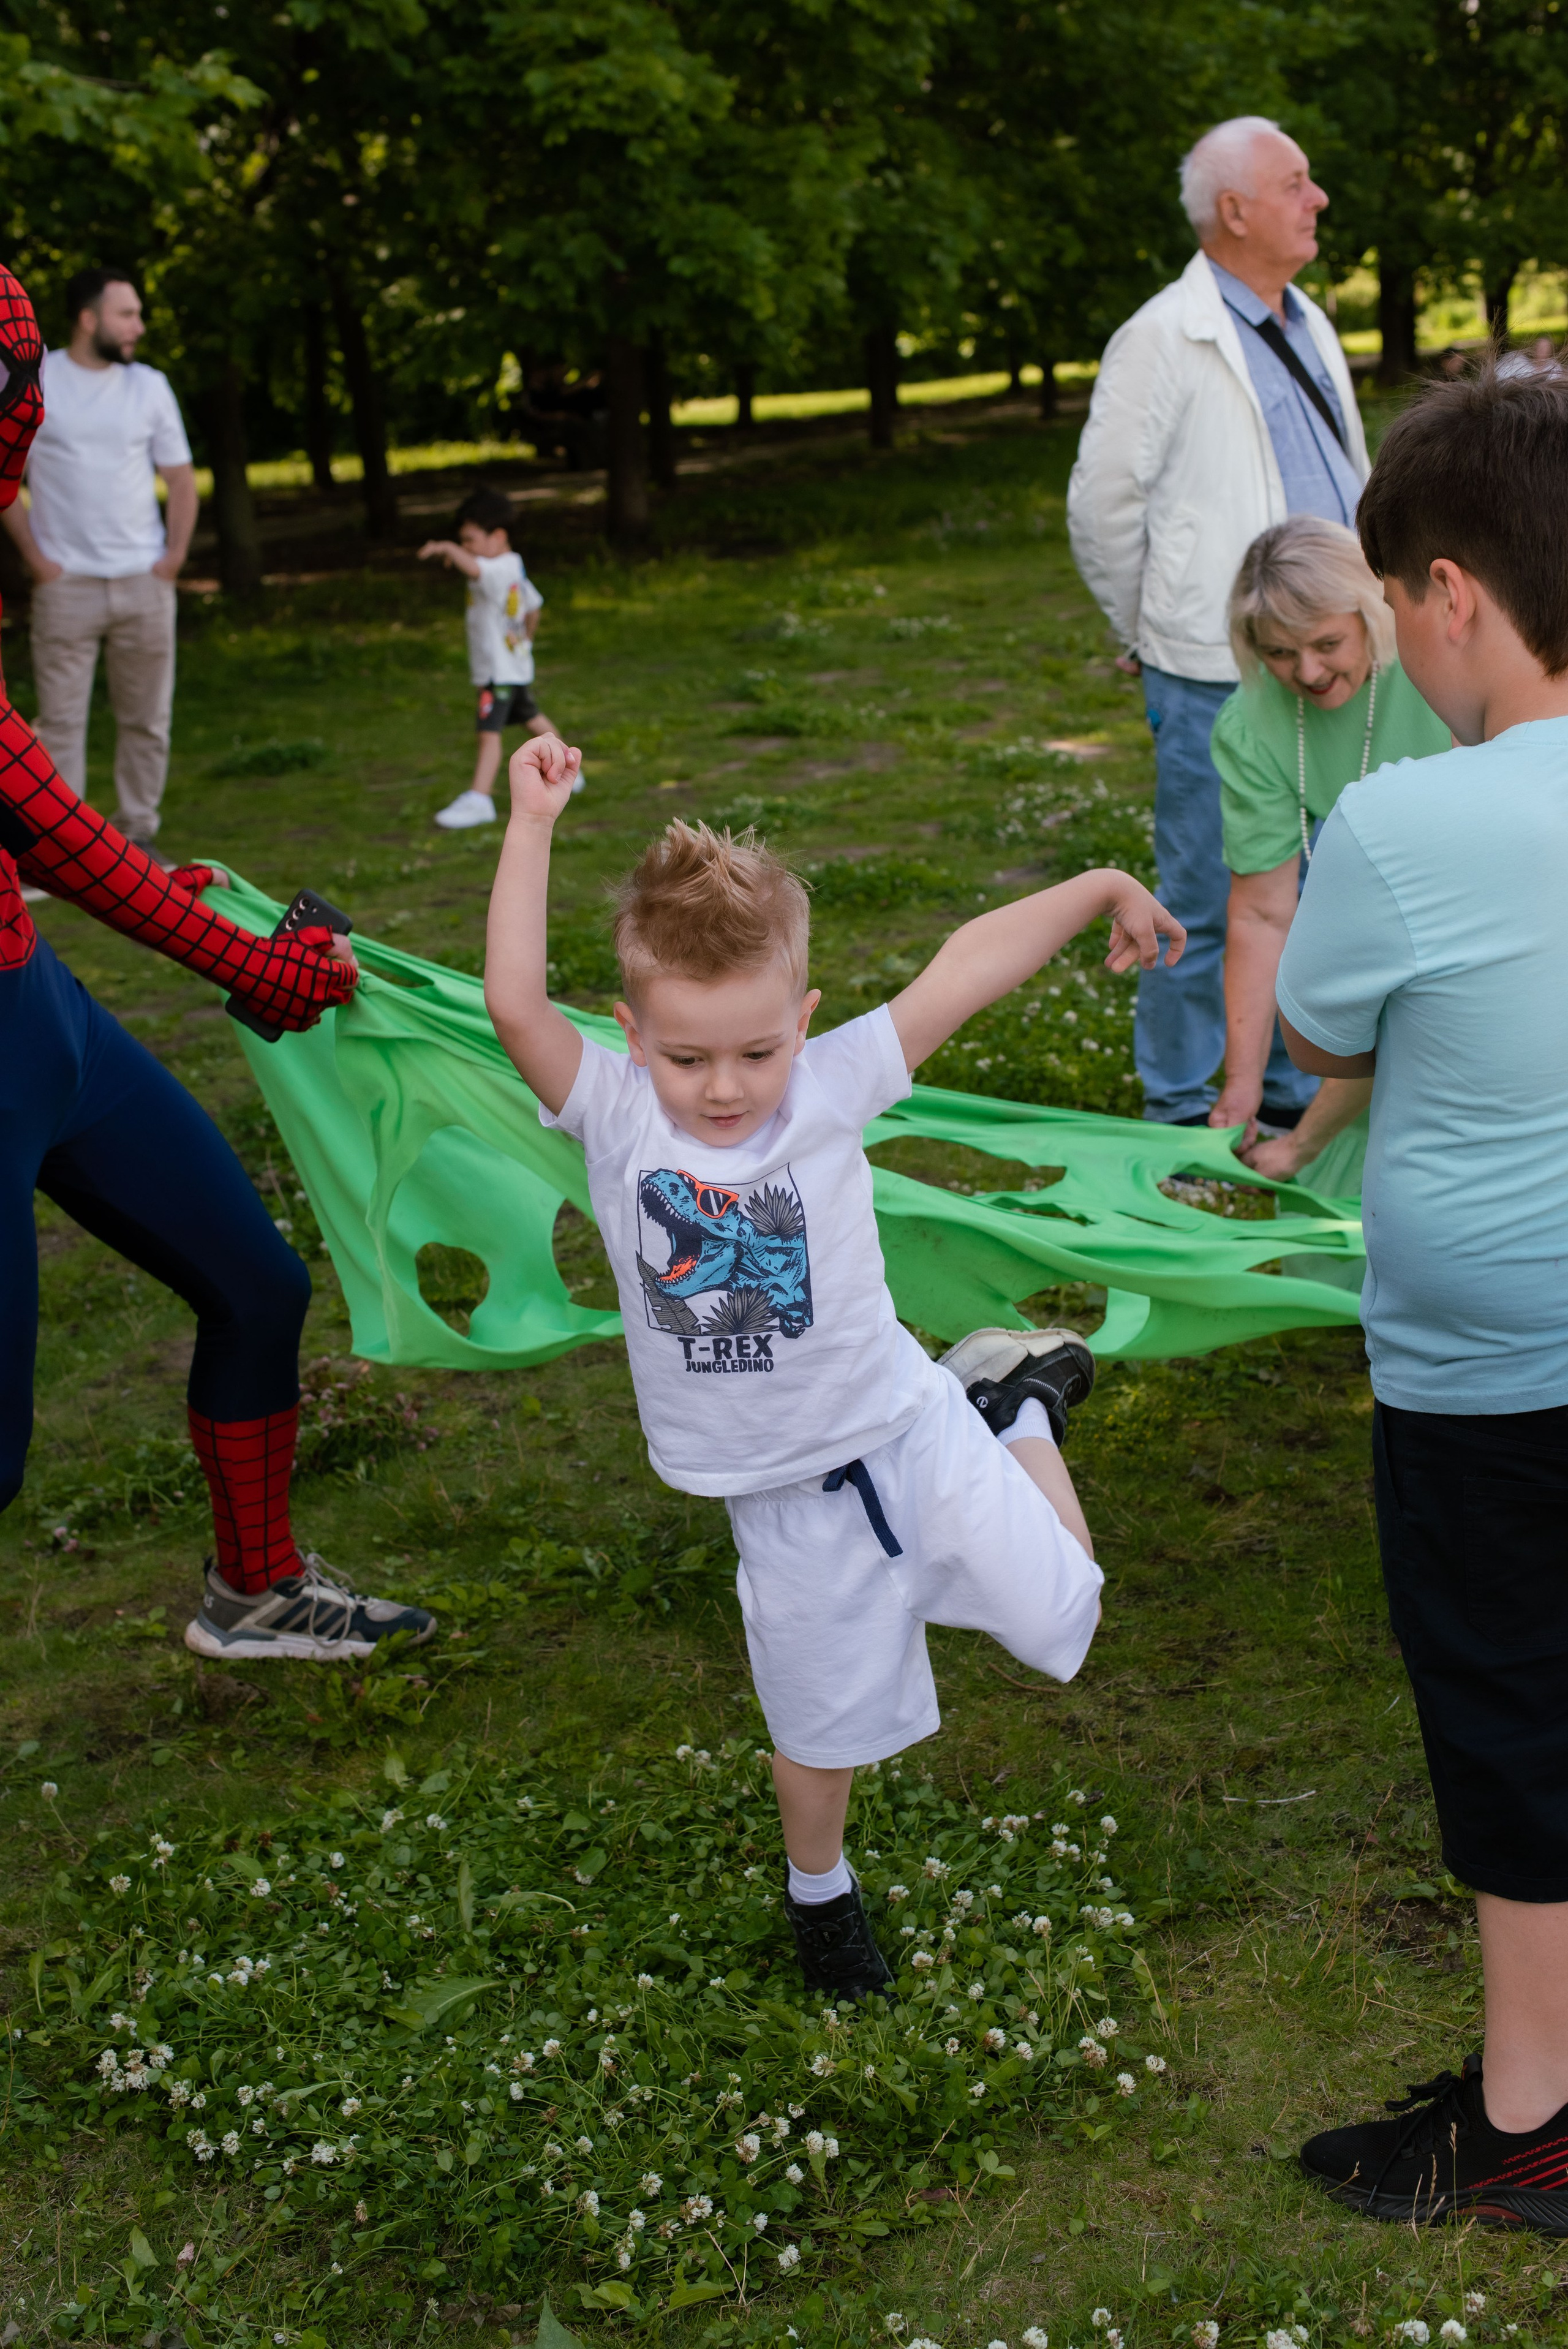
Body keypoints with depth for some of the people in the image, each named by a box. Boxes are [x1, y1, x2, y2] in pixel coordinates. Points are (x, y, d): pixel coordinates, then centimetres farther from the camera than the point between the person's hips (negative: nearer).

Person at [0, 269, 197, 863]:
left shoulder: (149, 386, 8)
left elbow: (180, 476, 12)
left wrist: (174, 556, 1)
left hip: (144, 582, 3)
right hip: (67, 585, -3)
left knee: (147, 719, 5)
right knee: (61, 719, -2)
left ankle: (138, 835, 16)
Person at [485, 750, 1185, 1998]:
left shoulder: (834, 1086, -14)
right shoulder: (615, 1115, -15)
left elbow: (966, 968, -13)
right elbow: (515, 1004, -30)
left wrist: (1101, 888, -11)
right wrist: (531, 824, -32)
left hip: (909, 1435, 0)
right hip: (788, 1497, 0)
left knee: (1061, 1617, 9)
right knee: (826, 1725, 16)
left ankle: (1013, 1401, 33)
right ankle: (819, 1889, 48)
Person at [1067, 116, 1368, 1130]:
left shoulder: (1309, 325, 15)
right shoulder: (1164, 338, -9)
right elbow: (1102, 501, -8)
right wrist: (1150, 635, 1)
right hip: (1216, 676, -7)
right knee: (1206, 903, -1)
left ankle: (1297, 1095, 26)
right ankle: (1181, 1112, 11)